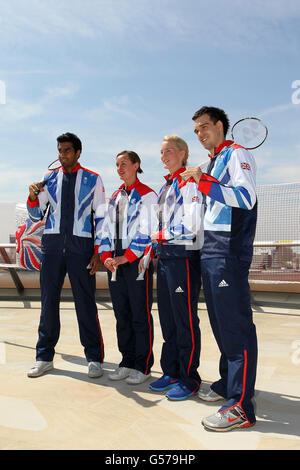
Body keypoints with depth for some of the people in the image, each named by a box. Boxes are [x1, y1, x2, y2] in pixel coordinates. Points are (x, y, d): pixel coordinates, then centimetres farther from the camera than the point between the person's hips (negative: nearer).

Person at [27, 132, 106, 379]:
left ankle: (94, 358, 12)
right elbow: (36, 215, 14)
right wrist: (33, 196, -6)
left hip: (81, 246, -3)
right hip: (52, 244, 3)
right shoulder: (49, 180, 14)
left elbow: (101, 217, 4)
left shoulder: (93, 180, 6)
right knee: (49, 300, 7)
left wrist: (98, 251, -4)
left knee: (86, 302, 0)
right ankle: (45, 357, 20)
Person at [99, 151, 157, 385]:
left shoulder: (147, 195, -3)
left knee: (141, 315, -1)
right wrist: (106, 256, 0)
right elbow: (107, 229, 15)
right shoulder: (115, 197, 19)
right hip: (115, 262, 7)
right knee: (122, 314, 11)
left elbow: (146, 231, -11)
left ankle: (143, 366, 11)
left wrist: (126, 257, -16)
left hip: (137, 260, -7)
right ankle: (127, 361, 23)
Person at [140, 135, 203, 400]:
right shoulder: (166, 187, 21)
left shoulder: (190, 183, -7)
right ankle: (171, 372, 25)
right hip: (164, 256, 9)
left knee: (185, 321, -2)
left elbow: (191, 226, -17)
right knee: (167, 319, 12)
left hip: (184, 257, -9)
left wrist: (161, 236, -7)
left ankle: (189, 380, 11)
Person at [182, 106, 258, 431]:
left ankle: (241, 406, -6)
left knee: (235, 325, -10)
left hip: (229, 252, -9)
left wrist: (204, 182, -22)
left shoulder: (237, 155, -2)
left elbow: (246, 198, -19)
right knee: (220, 323, 13)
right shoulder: (212, 163, 24)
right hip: (209, 251, 9)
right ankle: (227, 383, 26)